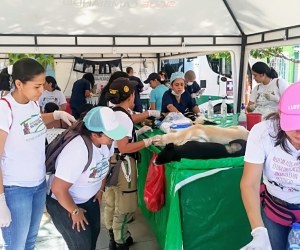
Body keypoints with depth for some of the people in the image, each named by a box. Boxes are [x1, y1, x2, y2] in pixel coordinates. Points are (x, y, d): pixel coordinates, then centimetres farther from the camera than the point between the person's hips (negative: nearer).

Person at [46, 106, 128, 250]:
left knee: (94, 234, 18)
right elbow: (58, 189, -34)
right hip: (62, 201, -7)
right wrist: (75, 211, -20)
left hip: (89, 198, 7)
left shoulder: (106, 141, -15)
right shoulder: (77, 151, -38)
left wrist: (100, 190, 9)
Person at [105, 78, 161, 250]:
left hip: (112, 162, 10)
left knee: (112, 204, 20)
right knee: (124, 207, 4)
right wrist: (149, 141, -24)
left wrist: (138, 132, 17)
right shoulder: (123, 117, -21)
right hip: (122, 164, -10)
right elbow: (124, 147, -27)